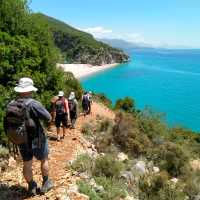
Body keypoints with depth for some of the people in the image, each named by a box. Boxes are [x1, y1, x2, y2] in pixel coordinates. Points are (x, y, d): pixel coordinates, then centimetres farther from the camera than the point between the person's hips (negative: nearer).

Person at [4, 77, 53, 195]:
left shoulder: (10, 105, -4)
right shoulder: (33, 104, -24)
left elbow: (7, 125, 6)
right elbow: (48, 118, -17)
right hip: (37, 140, -5)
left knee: (27, 164, 19)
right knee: (44, 160, 18)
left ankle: (31, 187, 34)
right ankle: (46, 184, 32)